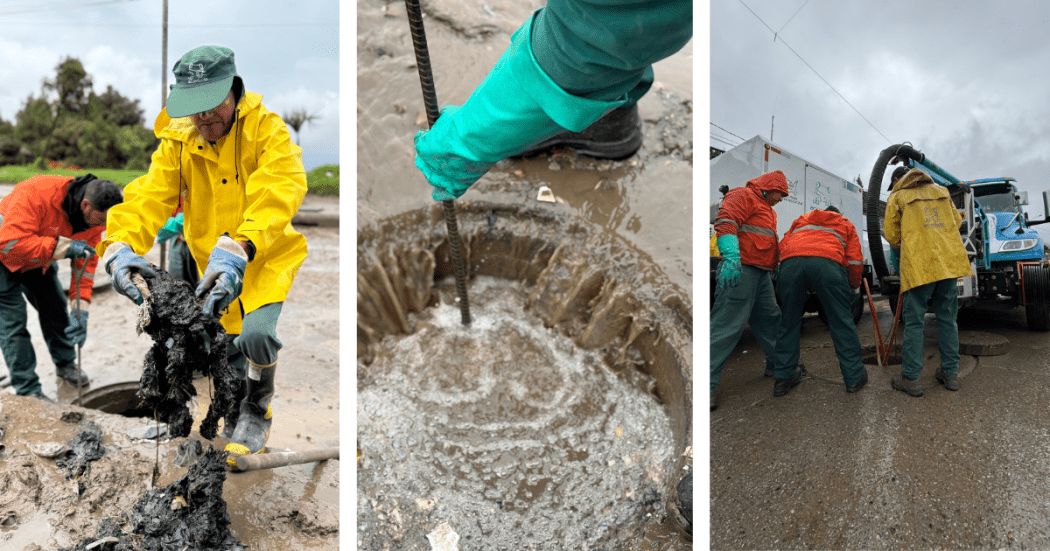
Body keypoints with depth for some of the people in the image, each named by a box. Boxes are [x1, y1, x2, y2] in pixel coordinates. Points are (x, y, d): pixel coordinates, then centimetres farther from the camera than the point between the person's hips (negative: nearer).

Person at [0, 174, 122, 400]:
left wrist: (81, 311, -21)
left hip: (40, 261, 6)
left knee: (56, 310, 10)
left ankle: (65, 364, 32)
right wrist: (63, 246, -45)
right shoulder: (36, 193, -38)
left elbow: (85, 265, -15)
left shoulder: (95, 218, -19)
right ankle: (28, 390, 0)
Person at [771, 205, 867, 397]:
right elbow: (855, 260, 25)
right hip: (828, 262, -2)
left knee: (789, 323, 12)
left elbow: (782, 246, 28)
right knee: (841, 322, 8)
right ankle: (854, 377, 14)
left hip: (790, 262, 2)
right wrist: (854, 287, 42)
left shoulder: (801, 219, 40)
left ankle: (781, 379, 13)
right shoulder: (845, 224, 35)